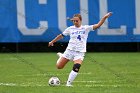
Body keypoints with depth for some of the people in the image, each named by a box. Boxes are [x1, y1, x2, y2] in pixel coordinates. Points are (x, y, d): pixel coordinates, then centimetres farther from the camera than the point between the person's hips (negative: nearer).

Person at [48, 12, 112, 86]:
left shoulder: (86, 28, -1)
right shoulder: (70, 29, 4)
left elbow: (98, 25, -9)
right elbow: (61, 35, 17)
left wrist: (104, 17, -21)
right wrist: (52, 41, 23)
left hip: (80, 52, -2)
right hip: (70, 50, 2)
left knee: (76, 68, -23)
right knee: (59, 66, 1)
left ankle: (69, 83, -11)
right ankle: (61, 56, 34)